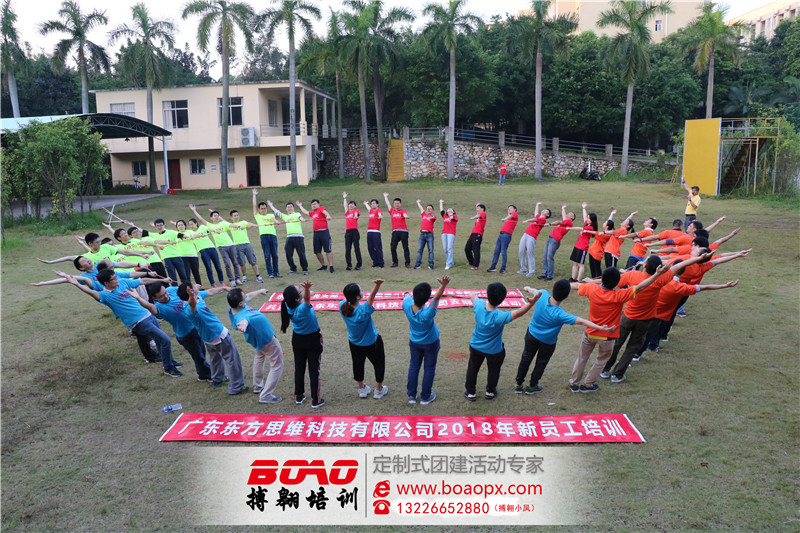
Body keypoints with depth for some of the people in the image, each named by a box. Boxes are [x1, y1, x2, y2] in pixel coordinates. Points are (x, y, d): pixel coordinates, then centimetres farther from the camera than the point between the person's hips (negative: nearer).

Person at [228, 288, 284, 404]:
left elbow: (248, 296, 5)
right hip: (267, 340, -10)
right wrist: (243, 326, -93)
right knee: (277, 366, 6)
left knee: (259, 357, 34)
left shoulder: (234, 307, -16)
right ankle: (265, 395, 7)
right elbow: (243, 321, -69)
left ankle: (257, 386, 49)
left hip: (260, 338, 10)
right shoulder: (239, 316, -42)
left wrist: (260, 291, 23)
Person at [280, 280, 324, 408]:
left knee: (299, 368, 18)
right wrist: (307, 288, -72)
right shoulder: (303, 309, -34)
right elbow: (307, 299, -55)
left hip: (298, 340, 6)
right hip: (313, 341, -5)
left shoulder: (288, 307, -15)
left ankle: (299, 396, 32)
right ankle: (316, 400, 15)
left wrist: (306, 289, 4)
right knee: (314, 370, 7)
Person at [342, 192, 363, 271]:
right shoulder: (347, 212, 20)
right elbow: (345, 206, 33)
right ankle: (349, 265, 3)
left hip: (354, 231, -5)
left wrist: (356, 215, -37)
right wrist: (344, 198, 44)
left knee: (357, 248, -4)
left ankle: (359, 265, 0)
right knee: (347, 249, 0)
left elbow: (356, 213, -14)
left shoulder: (356, 210, 7)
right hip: (348, 232, 5)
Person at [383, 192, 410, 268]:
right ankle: (395, 262, 8)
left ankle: (408, 263, -1)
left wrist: (406, 216, -37)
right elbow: (387, 203, 29)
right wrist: (385, 196, 43)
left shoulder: (403, 211, 7)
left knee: (405, 247, -2)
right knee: (393, 247, -4)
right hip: (395, 231, 3)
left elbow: (405, 215, -14)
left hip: (403, 231, -3)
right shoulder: (392, 211, 16)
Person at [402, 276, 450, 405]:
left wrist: (409, 295, 16)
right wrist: (443, 286, -71)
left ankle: (411, 395, 34)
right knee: (429, 369, 18)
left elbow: (407, 295, -6)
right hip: (430, 343, -4)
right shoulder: (427, 314, -41)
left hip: (414, 342, 4)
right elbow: (436, 298, -55)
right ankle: (425, 397, 33)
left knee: (414, 366, 22)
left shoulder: (407, 305, -29)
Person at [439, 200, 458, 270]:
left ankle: (448, 264, -15)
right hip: (444, 233, 5)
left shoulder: (455, 216, 9)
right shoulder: (445, 216, 23)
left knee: (449, 248, -13)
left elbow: (454, 217, -13)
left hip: (451, 233, -5)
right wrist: (441, 202, 43)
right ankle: (451, 262, 14)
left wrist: (451, 217, -35)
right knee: (445, 249, 2)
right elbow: (441, 210, 30)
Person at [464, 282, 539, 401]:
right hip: (494, 350, -3)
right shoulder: (500, 317, -38)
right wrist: (530, 303, -60)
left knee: (473, 368, 25)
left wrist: (473, 294, 21)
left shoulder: (479, 306, -26)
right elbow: (518, 313, -45)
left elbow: (473, 295, -2)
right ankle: (490, 392, 48)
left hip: (475, 346, 3)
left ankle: (470, 392, 41)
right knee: (493, 370, 27)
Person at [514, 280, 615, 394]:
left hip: (531, 333, 4)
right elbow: (581, 321, -37)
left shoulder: (542, 295, -27)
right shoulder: (560, 315, -38)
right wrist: (601, 328, -35)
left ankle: (519, 385, 36)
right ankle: (532, 386, 40)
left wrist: (528, 288, 22)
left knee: (526, 359, 22)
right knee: (541, 363, 22)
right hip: (547, 341, -4)